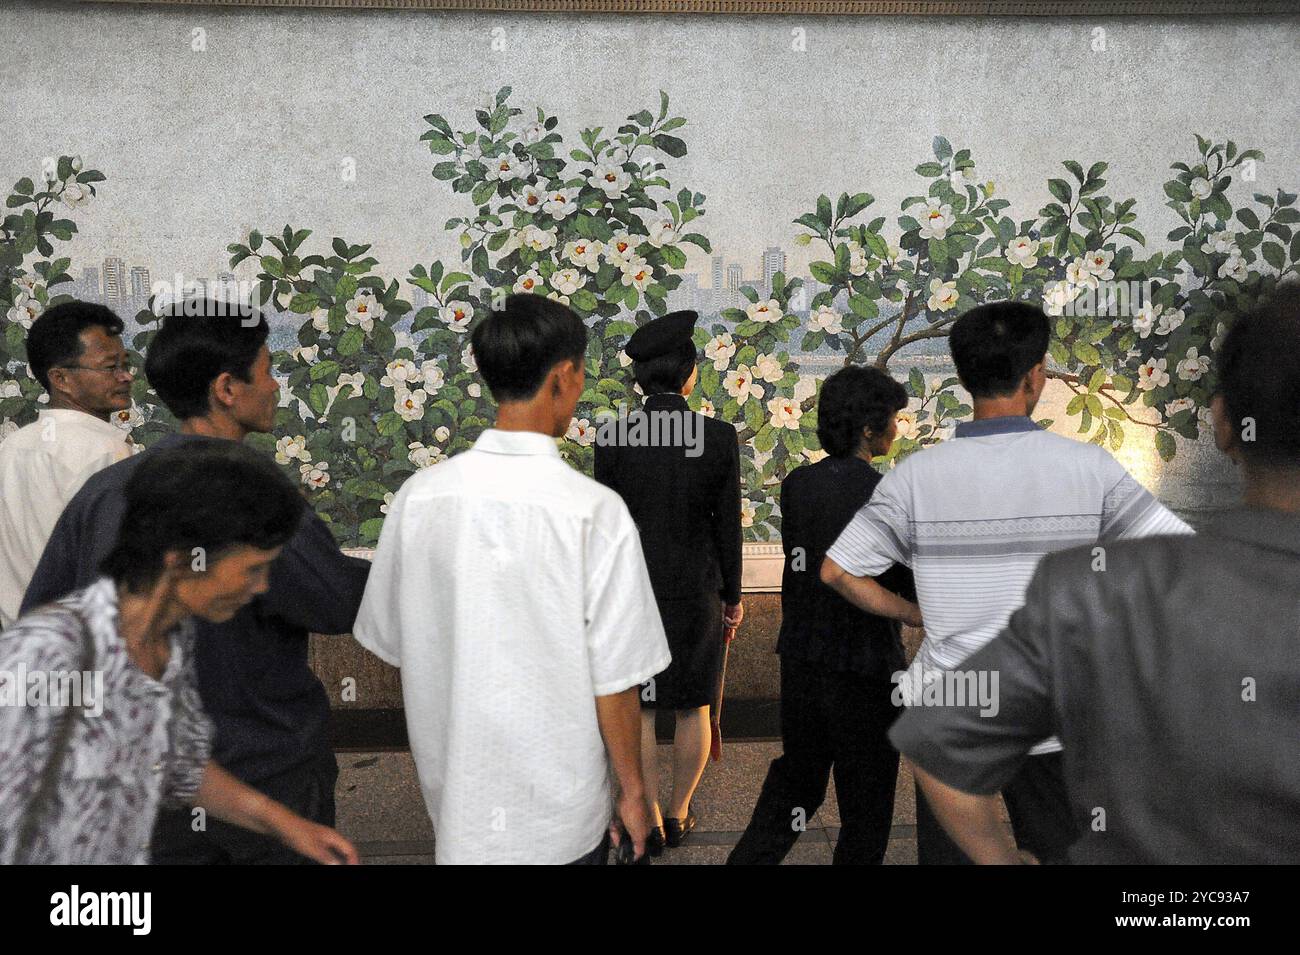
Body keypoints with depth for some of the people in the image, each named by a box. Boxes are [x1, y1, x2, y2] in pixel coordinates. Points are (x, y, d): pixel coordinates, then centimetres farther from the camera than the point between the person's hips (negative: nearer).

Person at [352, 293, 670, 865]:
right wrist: (631, 791, -1)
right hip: (561, 814, -3)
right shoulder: (596, 512, -21)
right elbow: (613, 680, -16)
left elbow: (389, 644, 0)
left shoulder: (418, 496, -10)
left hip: (454, 793, 4)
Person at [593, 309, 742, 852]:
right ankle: (678, 815, 27)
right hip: (697, 588, 0)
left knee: (638, 709, 12)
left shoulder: (611, 439, -10)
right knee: (693, 706, 16)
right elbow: (727, 525, -6)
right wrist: (732, 595, 7)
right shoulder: (720, 438, -11)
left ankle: (650, 824, 19)